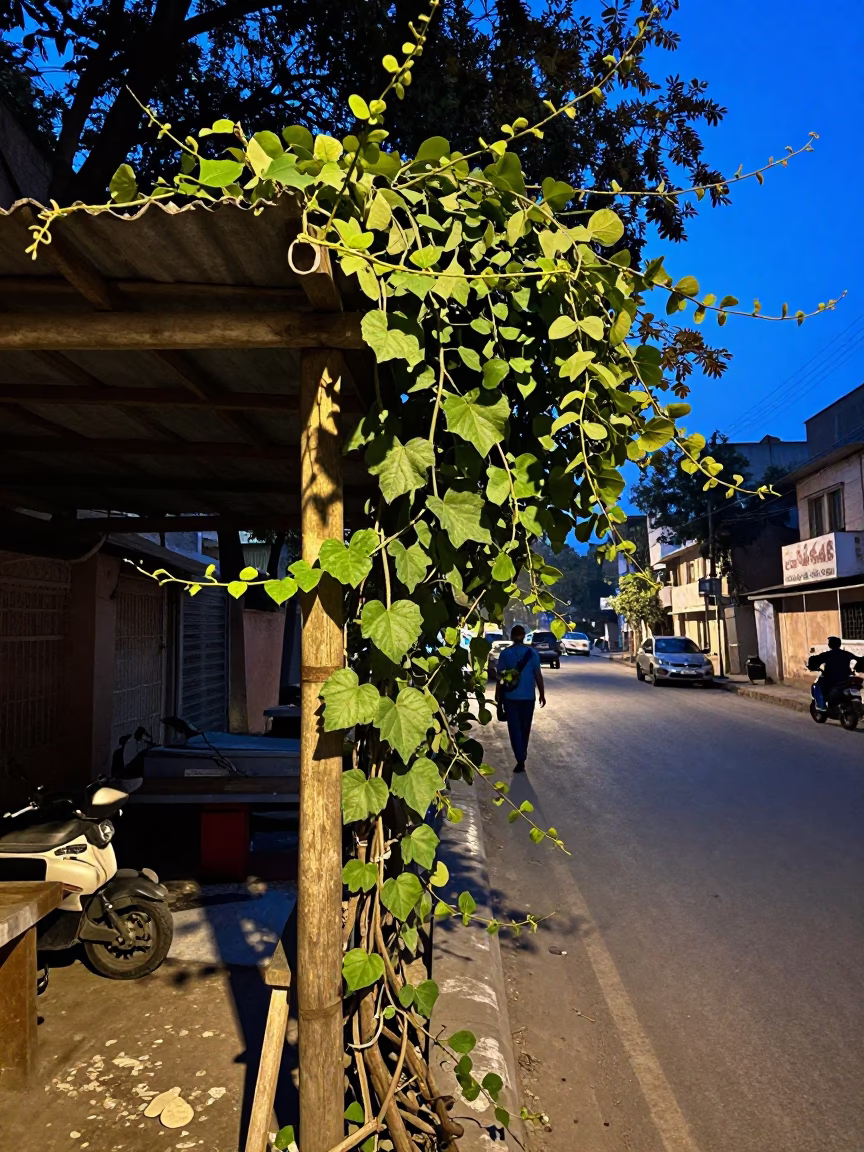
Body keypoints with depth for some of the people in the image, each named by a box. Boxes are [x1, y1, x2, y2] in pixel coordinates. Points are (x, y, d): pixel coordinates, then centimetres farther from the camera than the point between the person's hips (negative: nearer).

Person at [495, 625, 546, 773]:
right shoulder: (532, 653, -3)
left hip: (510, 697, -2)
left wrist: (497, 694, 8)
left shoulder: (505, 654, -5)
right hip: (528, 696, 2)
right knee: (525, 727, 17)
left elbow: (500, 677, -4)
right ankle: (522, 755, 31)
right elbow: (538, 675, -3)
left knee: (514, 728, 1)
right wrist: (542, 694, 6)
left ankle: (520, 760, -8)